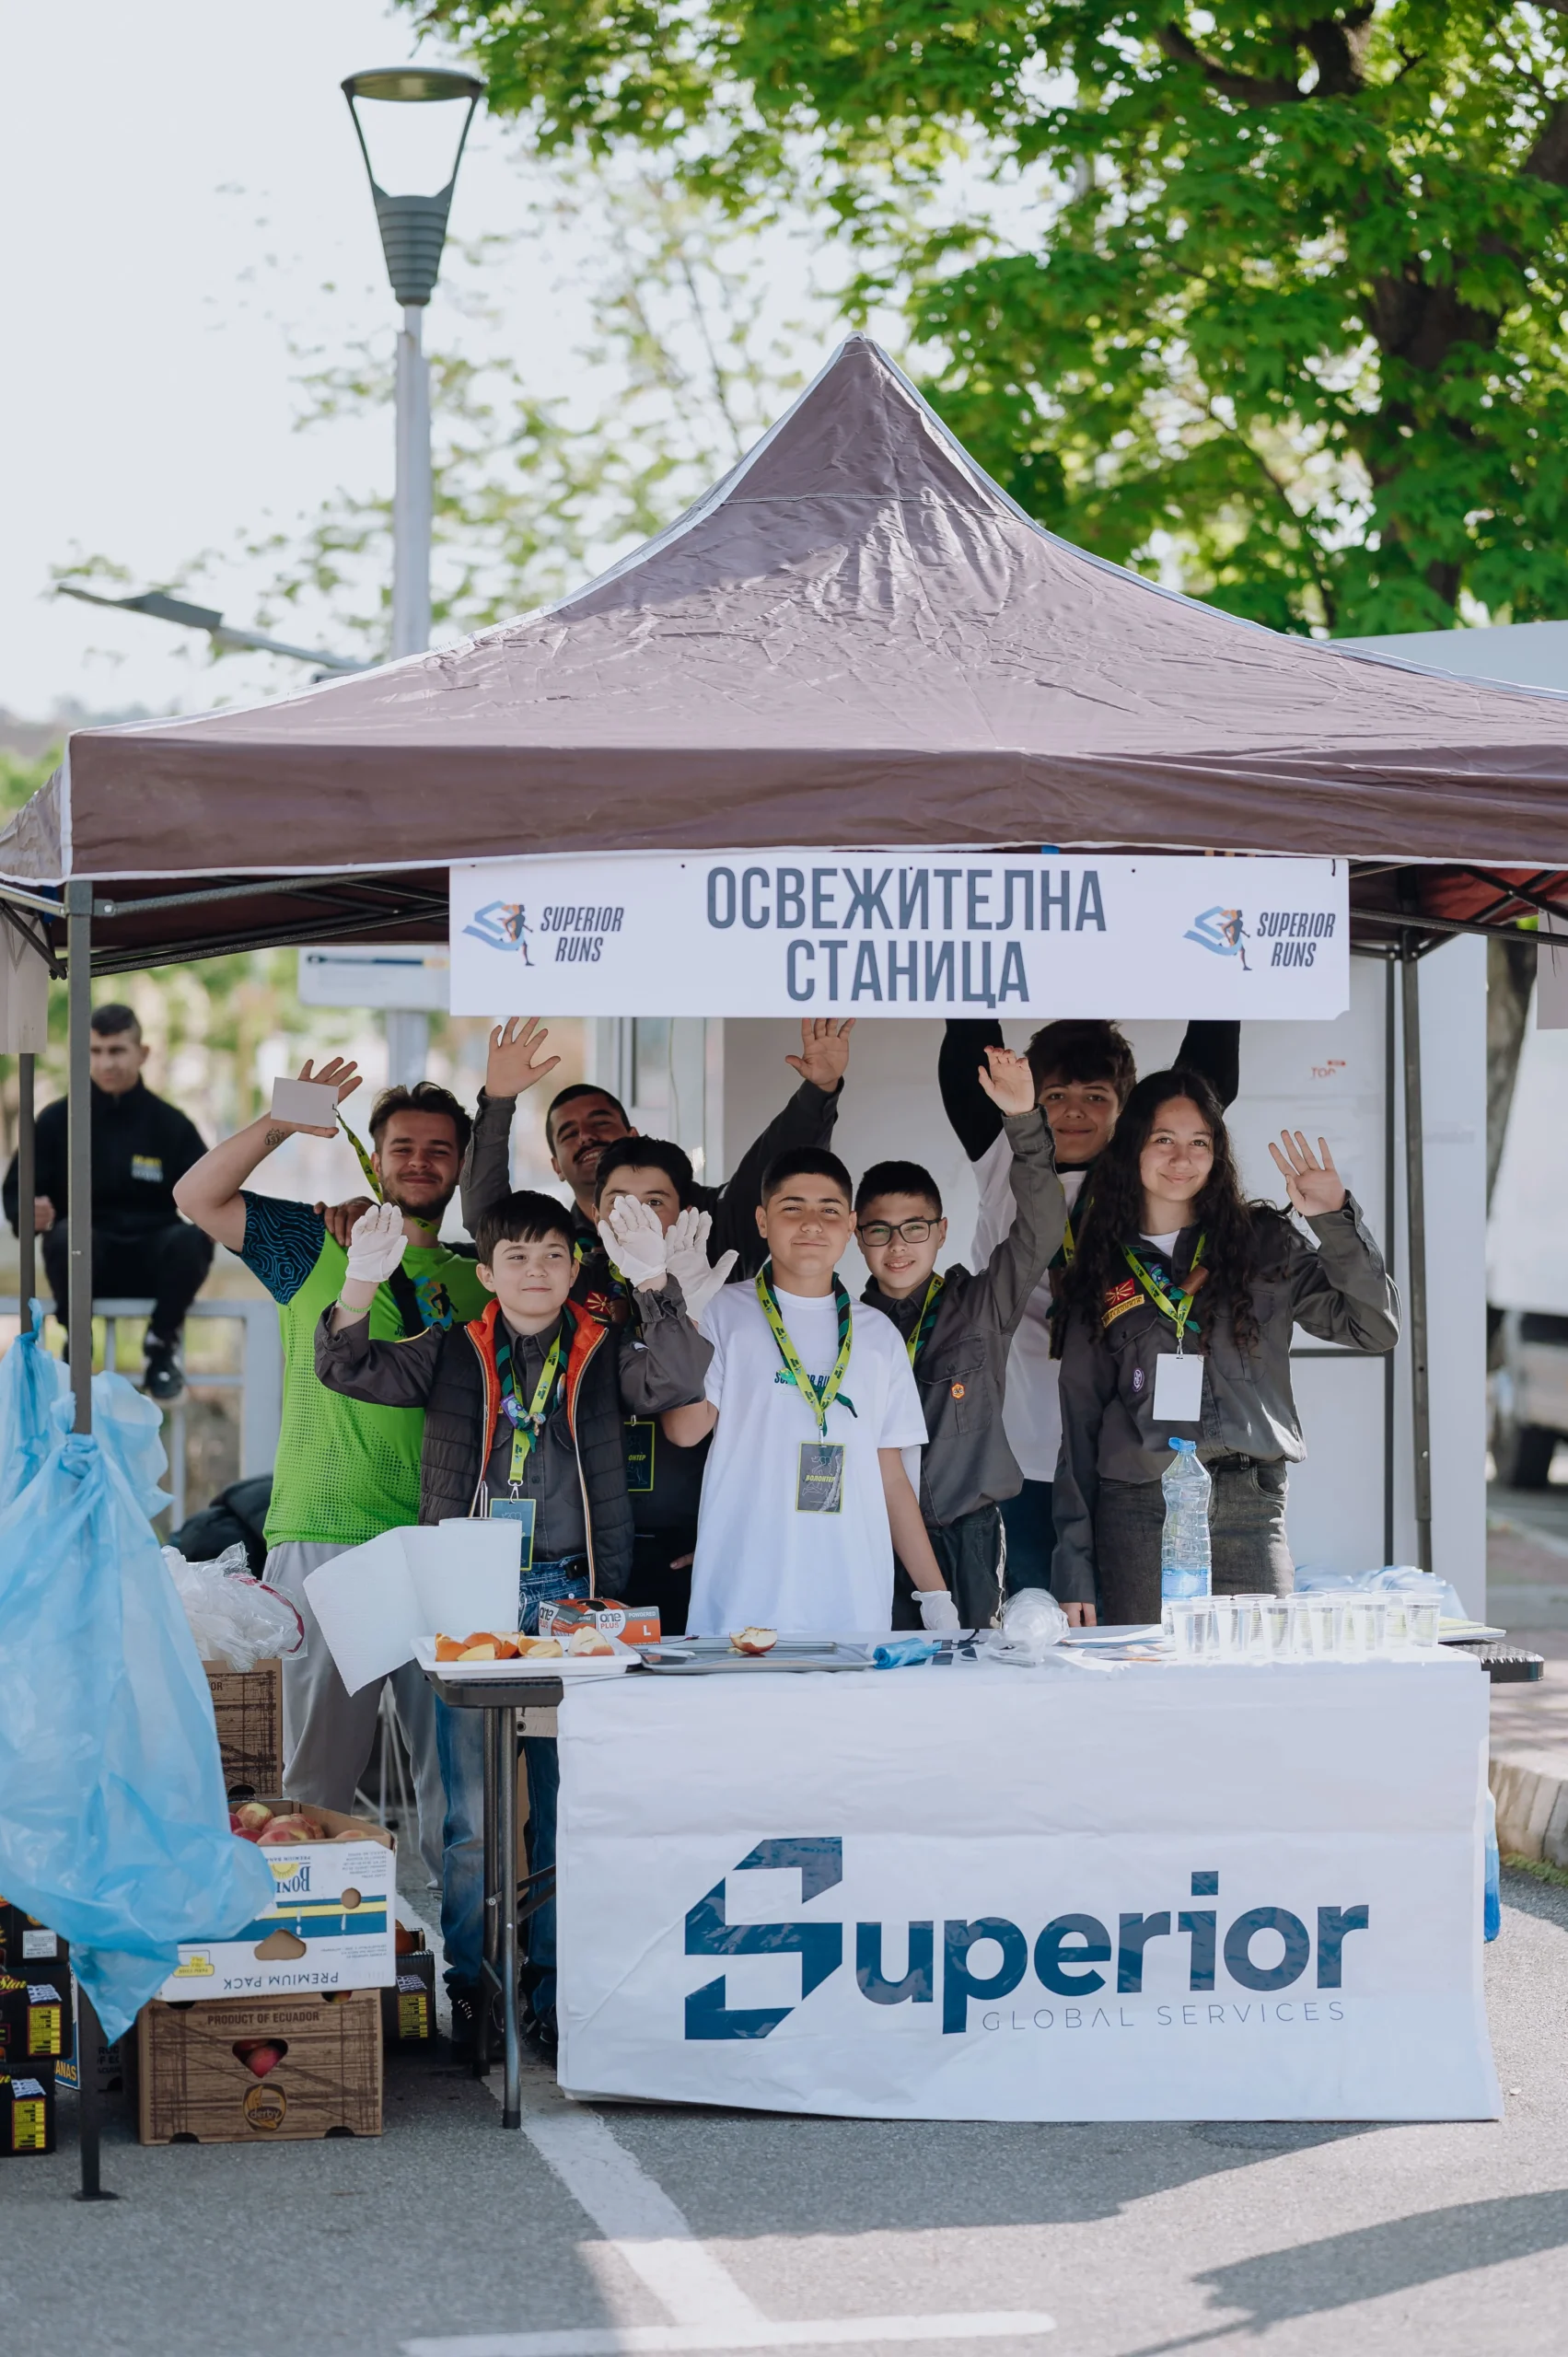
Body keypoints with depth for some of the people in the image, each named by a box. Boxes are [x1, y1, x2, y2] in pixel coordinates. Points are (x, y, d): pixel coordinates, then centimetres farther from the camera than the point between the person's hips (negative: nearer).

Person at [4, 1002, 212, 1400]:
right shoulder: (57, 1120, 3)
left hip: (152, 1261, 1)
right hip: (87, 1261, -1)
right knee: (67, 1235, -35)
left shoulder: (171, 1125, 4)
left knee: (190, 1240, -33)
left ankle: (162, 1344, -6)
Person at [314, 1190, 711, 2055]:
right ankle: (465, 1991, 8)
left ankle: (555, 1992, 12)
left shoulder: (604, 1353, 8)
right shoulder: (453, 1355, 9)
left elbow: (678, 1381, -10)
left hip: (569, 1594, 0)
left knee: (568, 1804, 3)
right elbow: (348, 1371, -1)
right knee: (472, 1813, -1)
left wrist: (655, 1283, -24)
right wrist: (359, 1284, -20)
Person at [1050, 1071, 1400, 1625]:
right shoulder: (1104, 1270, 13)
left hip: (1248, 1512, -1)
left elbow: (1374, 1327, 0)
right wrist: (1074, 1571, 7)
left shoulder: (1264, 1242, 9)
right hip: (1135, 1513, 1)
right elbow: (1079, 1419, 12)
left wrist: (1336, 1221, -9)